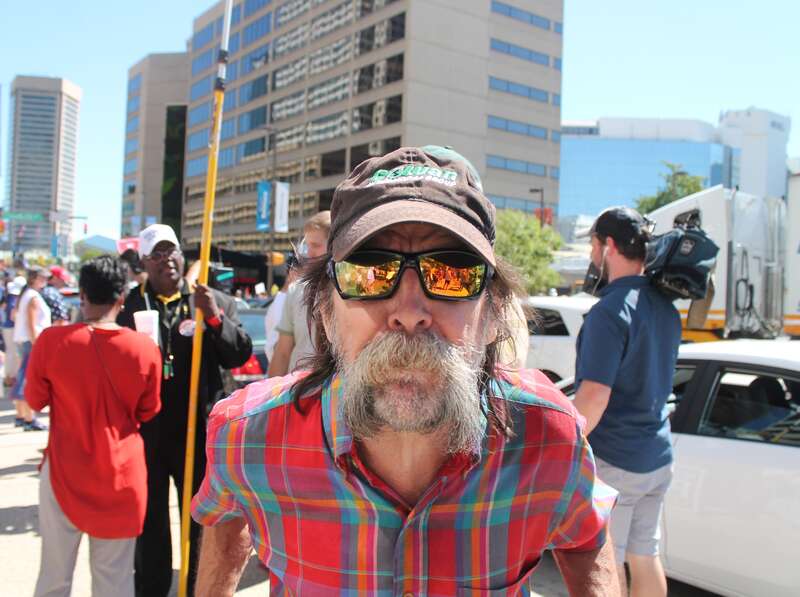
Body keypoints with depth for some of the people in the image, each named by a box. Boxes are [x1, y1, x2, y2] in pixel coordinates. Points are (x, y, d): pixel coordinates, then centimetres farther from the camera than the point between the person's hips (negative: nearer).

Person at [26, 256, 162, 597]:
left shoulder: (51, 340, -13)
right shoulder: (145, 347, -11)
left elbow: (35, 400, 3)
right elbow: (147, 413, 2)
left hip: (65, 471, 0)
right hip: (122, 473, 0)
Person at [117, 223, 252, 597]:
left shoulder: (215, 302, 0)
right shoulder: (129, 304, -2)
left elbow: (240, 355, -7)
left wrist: (215, 318, -19)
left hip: (198, 430, 0)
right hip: (145, 430, 0)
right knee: (150, 523, 16)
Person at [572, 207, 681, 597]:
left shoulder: (610, 311, -21)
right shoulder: (665, 307, 7)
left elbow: (593, 397, -25)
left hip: (611, 461, -8)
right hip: (657, 458, 8)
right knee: (646, 557, 19)